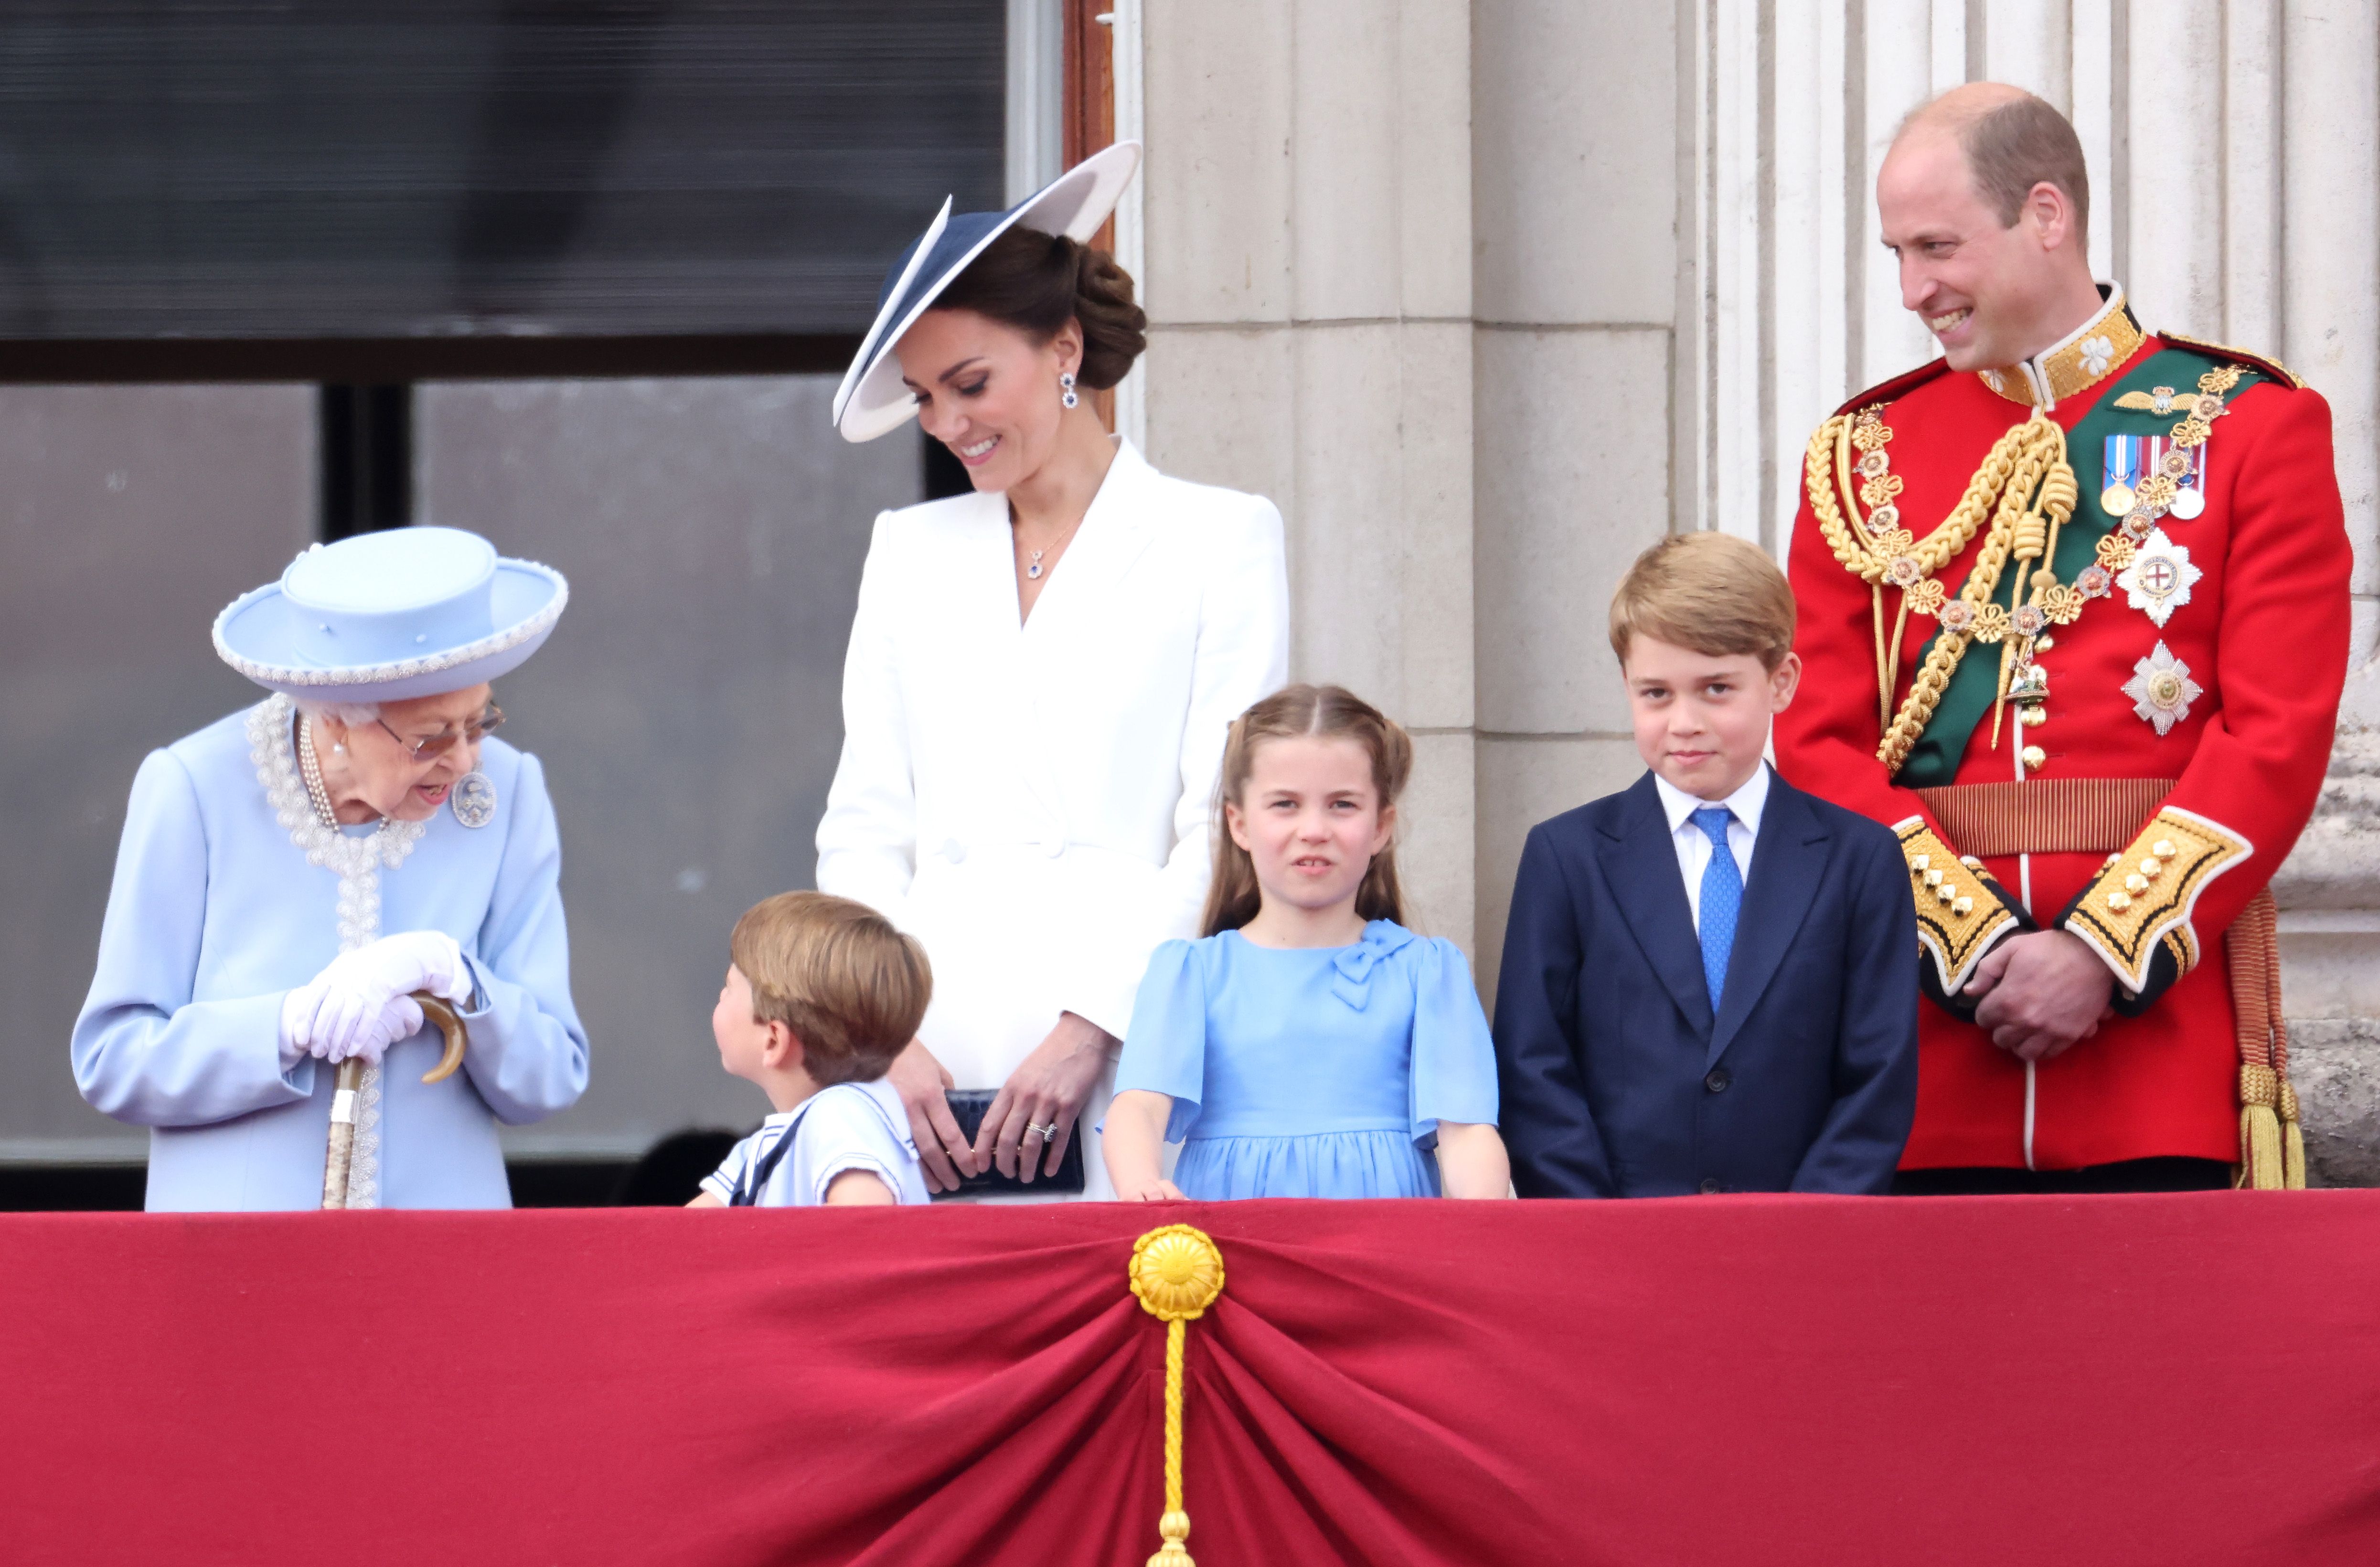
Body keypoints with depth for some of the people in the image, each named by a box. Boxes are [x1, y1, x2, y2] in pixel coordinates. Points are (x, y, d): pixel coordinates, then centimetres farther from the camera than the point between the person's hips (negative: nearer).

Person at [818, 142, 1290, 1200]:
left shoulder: (1219, 539, 6)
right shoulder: (911, 552, 19)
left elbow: (1224, 833, -2)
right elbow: (865, 830, 14)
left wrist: (1092, 1030, -12)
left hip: (1127, 1068, -3)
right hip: (930, 1074, 3)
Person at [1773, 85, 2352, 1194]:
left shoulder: (2252, 428, 4)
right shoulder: (1862, 457, 12)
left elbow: (2280, 736, -4)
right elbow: (1820, 744, 5)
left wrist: (2106, 953, -14)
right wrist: (1973, 944, -10)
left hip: (2164, 998, -2)